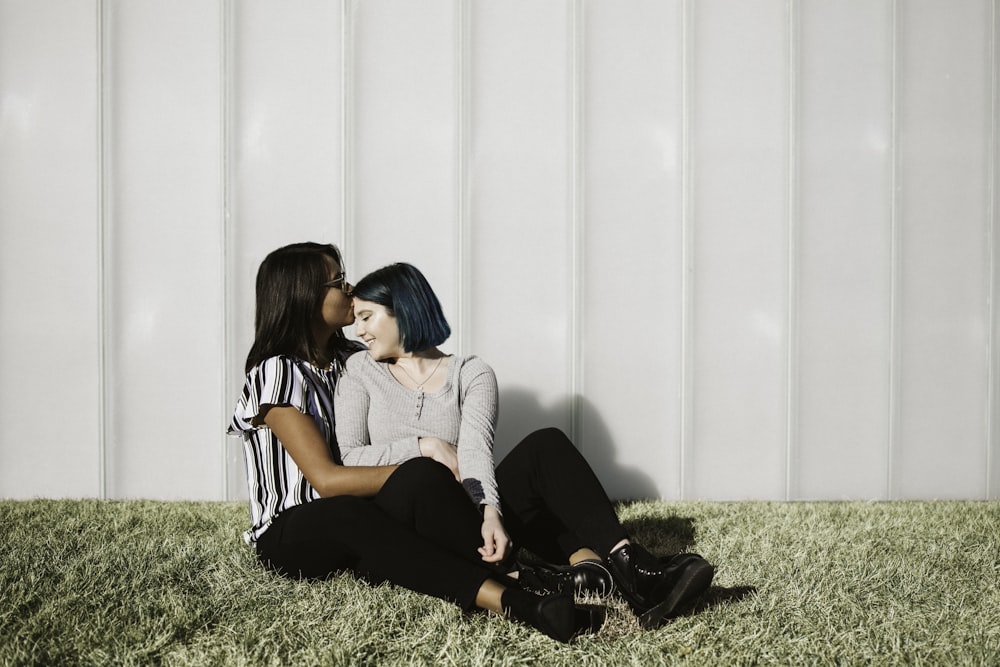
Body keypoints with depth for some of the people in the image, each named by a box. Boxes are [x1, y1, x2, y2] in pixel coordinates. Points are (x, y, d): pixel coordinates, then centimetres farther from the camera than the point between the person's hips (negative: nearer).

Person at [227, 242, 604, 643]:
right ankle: (510, 598, -49)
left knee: (423, 480, -31)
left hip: (357, 520, 5)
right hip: (290, 535, -5)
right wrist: (421, 471, -25)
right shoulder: (278, 373, -11)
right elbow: (326, 479, -19)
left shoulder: (351, 359, 12)